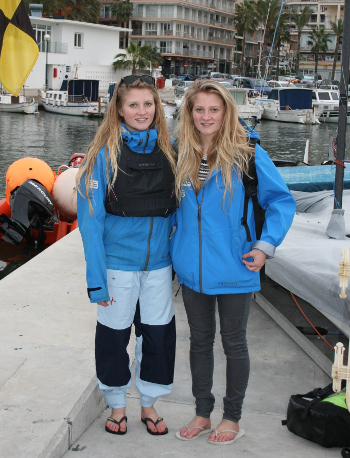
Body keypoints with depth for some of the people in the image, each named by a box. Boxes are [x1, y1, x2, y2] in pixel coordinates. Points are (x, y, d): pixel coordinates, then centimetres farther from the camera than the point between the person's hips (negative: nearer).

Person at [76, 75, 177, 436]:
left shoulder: (169, 151, 3)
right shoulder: (104, 154, -8)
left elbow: (176, 207, 10)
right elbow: (91, 217, -9)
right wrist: (96, 275, -15)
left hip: (159, 262, 3)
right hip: (118, 262, -3)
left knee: (159, 334, 11)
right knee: (114, 335, 10)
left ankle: (149, 404, 30)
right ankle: (117, 405, 30)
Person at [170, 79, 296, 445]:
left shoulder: (247, 155, -10)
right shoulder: (182, 157, 4)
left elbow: (282, 201, -6)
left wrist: (265, 246, -15)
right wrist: (174, 246, 10)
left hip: (233, 270, -4)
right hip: (192, 270, 4)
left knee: (233, 343, 10)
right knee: (200, 340, 16)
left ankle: (232, 418, 26)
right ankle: (202, 413, 31)